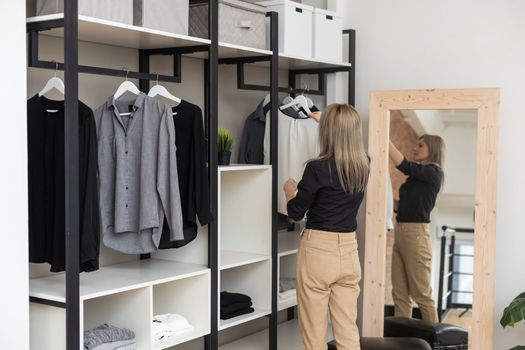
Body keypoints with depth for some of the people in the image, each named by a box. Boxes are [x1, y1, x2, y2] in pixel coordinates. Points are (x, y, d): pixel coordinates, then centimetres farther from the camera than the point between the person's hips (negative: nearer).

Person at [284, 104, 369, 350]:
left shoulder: (318, 168, -17)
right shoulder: (363, 165, 1)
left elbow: (296, 213, -5)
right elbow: (347, 136, 25)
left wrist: (290, 190, 15)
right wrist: (325, 120, 41)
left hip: (318, 250, -5)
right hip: (348, 251, 5)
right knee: (348, 330, 10)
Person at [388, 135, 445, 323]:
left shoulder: (433, 172, -6)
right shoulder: (417, 175, 18)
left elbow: (403, 165, -19)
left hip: (416, 233, -8)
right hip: (401, 232, 8)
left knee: (421, 293, -1)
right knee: (400, 294, 8)